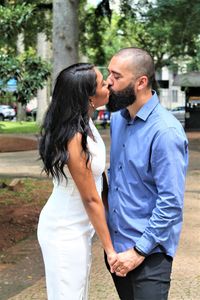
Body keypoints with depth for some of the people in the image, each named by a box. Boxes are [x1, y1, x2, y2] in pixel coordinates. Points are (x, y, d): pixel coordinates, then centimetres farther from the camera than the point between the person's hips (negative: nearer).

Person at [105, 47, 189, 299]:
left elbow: (171, 202, -21)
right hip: (115, 243, 7)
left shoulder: (165, 132, -20)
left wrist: (139, 250, -19)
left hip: (148, 251, -7)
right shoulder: (117, 119, 5)